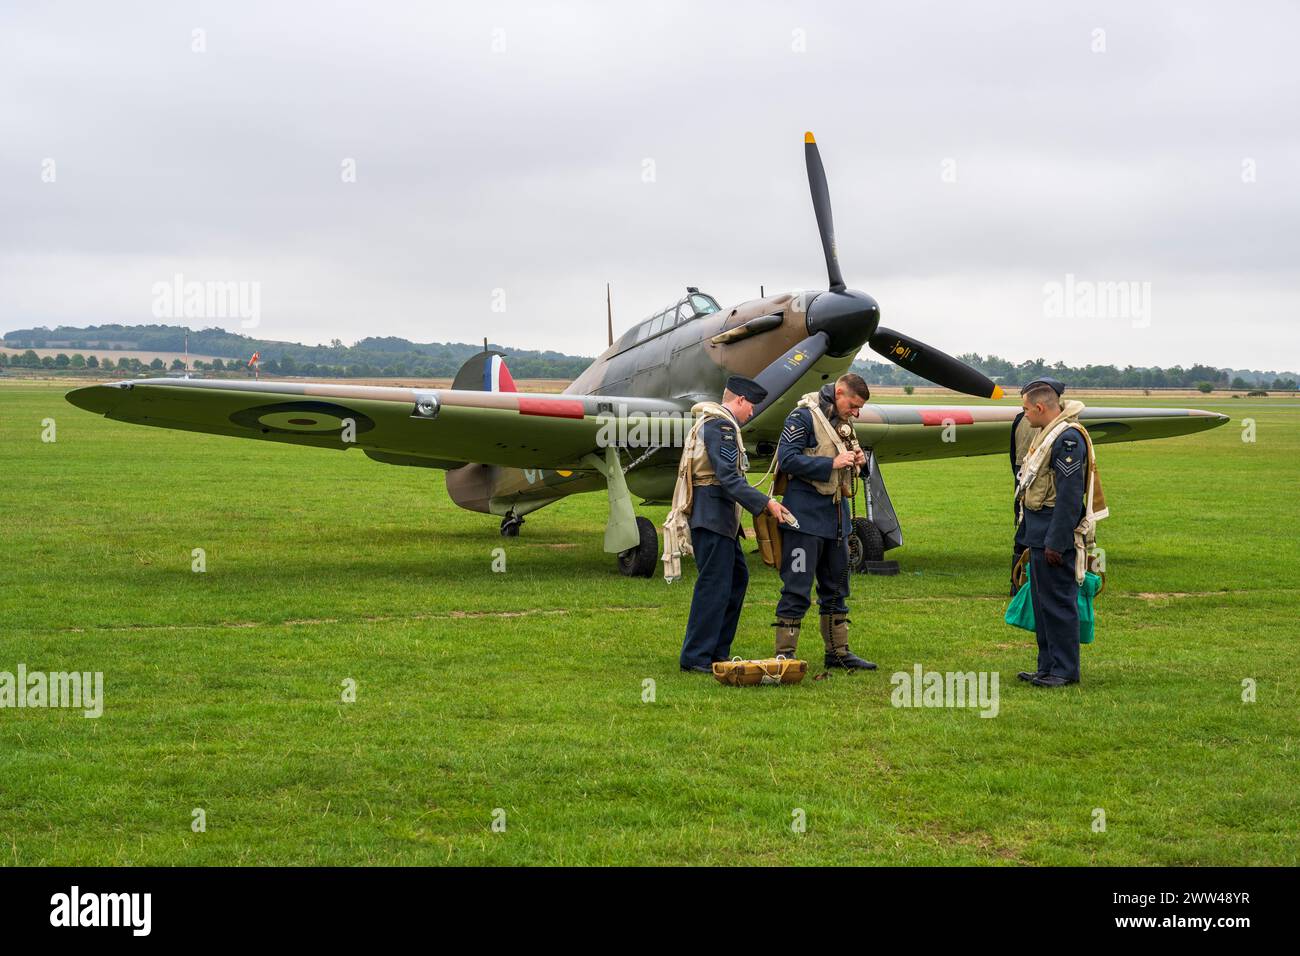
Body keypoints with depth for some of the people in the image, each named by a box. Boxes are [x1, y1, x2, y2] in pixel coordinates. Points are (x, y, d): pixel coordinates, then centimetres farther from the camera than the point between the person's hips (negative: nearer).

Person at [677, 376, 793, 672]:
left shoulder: (712, 422, 20)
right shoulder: (721, 425, -13)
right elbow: (729, 478, -22)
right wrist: (765, 503, -23)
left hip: (720, 517, 11)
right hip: (712, 516, -11)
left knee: (737, 576, 15)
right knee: (715, 585, -8)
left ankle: (717, 651, 19)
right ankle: (696, 657, -4)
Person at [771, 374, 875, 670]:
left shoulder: (844, 422, 16)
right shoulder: (803, 417, -10)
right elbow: (787, 459, -18)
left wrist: (856, 461, 2)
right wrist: (832, 463, -21)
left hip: (837, 514, 9)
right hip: (806, 515, -9)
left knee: (836, 587, 14)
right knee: (797, 588, -7)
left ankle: (838, 652, 23)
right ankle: (784, 654, -2)